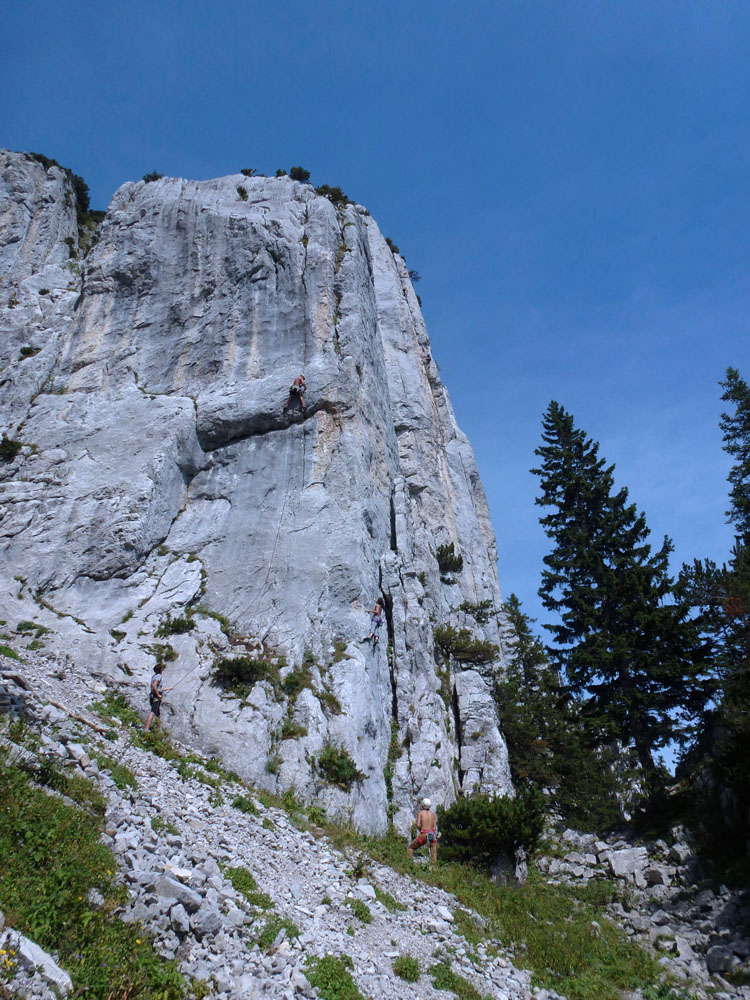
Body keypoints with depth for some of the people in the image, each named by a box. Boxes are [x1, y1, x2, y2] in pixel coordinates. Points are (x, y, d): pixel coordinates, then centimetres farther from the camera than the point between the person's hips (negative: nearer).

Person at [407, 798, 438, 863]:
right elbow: (435, 827, 10)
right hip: (433, 835, 3)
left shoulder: (420, 812, 5)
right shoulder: (433, 814, 17)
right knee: (433, 854, 4)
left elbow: (418, 825, -6)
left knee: (410, 848, 12)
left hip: (423, 834, -3)